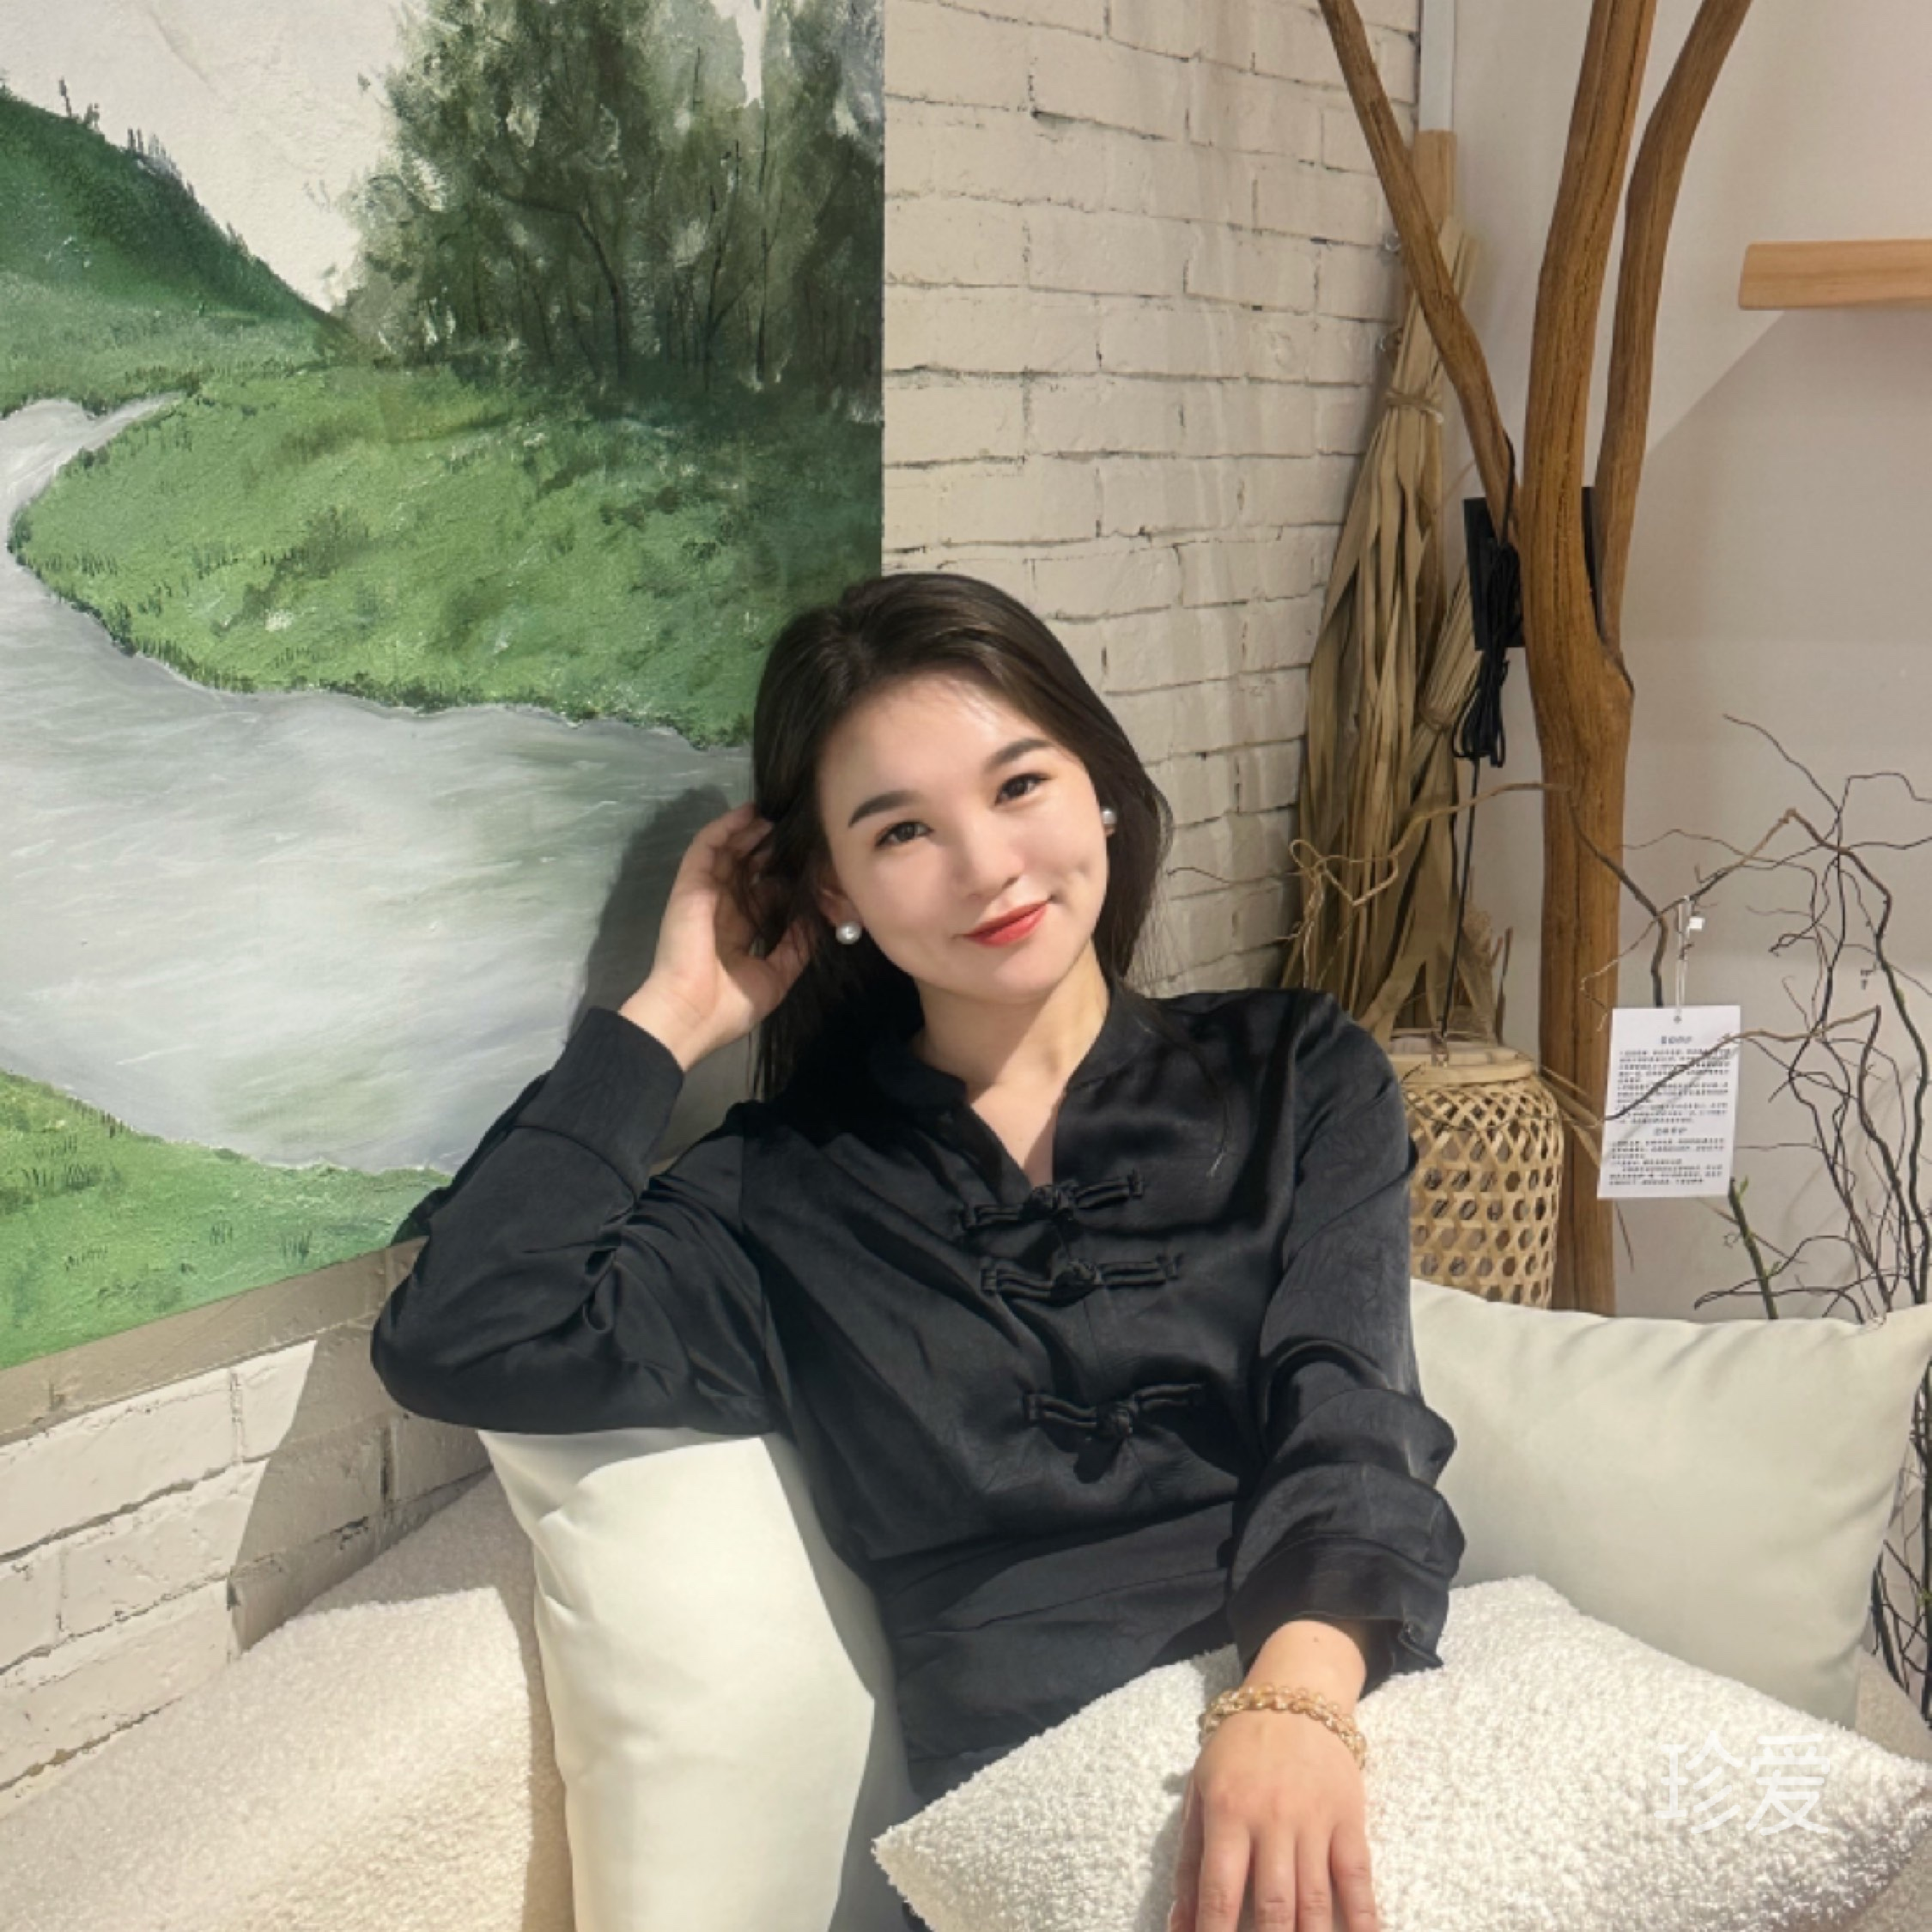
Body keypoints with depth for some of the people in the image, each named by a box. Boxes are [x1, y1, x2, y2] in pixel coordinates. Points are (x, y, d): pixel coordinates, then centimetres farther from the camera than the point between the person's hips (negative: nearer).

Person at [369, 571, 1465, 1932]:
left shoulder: (1298, 1072, 14)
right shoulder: (791, 1194, 13)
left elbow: (1349, 1421, -1)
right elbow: (460, 1344, 0)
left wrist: (1301, 1691, -22)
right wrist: (674, 1016, 8)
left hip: (1353, 1730, 1)